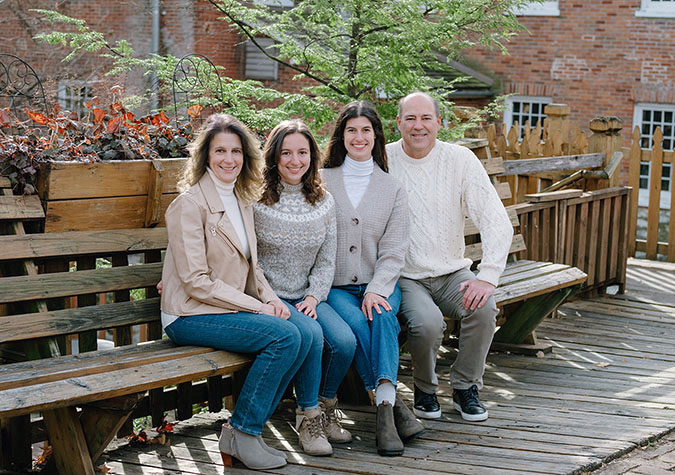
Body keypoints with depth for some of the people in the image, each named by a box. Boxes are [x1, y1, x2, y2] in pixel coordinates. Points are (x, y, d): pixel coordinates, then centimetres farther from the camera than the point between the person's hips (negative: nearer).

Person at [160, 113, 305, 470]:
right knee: (284, 336, -24)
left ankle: (244, 429, -5)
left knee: (301, 339, -14)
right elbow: (196, 282, -17)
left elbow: (250, 267, 19)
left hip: (229, 307, 8)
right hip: (190, 316, -8)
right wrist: (257, 307, -17)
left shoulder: (243, 201, 13)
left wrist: (271, 298, -1)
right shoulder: (190, 203, -13)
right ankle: (240, 434, -11)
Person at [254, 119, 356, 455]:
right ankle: (308, 418, -11)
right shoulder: (255, 200, -6)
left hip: (307, 297, 4)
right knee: (311, 335, -30)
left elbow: (326, 261, 9)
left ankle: (326, 408, 5)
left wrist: (314, 296, -4)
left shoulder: (324, 203, 7)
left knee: (345, 341, -21)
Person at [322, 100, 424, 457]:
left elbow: (393, 251, 3)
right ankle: (392, 404, -30)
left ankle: (384, 407, -42)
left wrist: (376, 291, -14)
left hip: (379, 284, 1)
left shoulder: (392, 189, 11)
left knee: (382, 315, -32)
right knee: (357, 324, -31)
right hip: (334, 287, 0)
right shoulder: (322, 182, 9)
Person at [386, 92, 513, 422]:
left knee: (483, 308, -26)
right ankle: (424, 388, 4)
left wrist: (488, 277, -20)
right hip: (404, 277, -2)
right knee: (427, 322, -29)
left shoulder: (460, 160, -4)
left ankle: (465, 387, 0)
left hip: (452, 273, 2)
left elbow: (498, 222, -8)